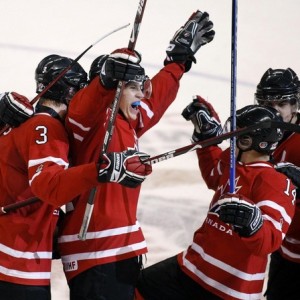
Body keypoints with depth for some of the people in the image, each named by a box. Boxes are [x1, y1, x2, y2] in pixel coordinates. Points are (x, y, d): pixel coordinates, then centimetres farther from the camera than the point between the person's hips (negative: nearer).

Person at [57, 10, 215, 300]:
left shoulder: (131, 122, 15)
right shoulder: (93, 119, -11)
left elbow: (159, 93, 31)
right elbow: (86, 106, -34)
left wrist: (181, 55, 34)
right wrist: (108, 80, -52)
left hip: (125, 247, 9)